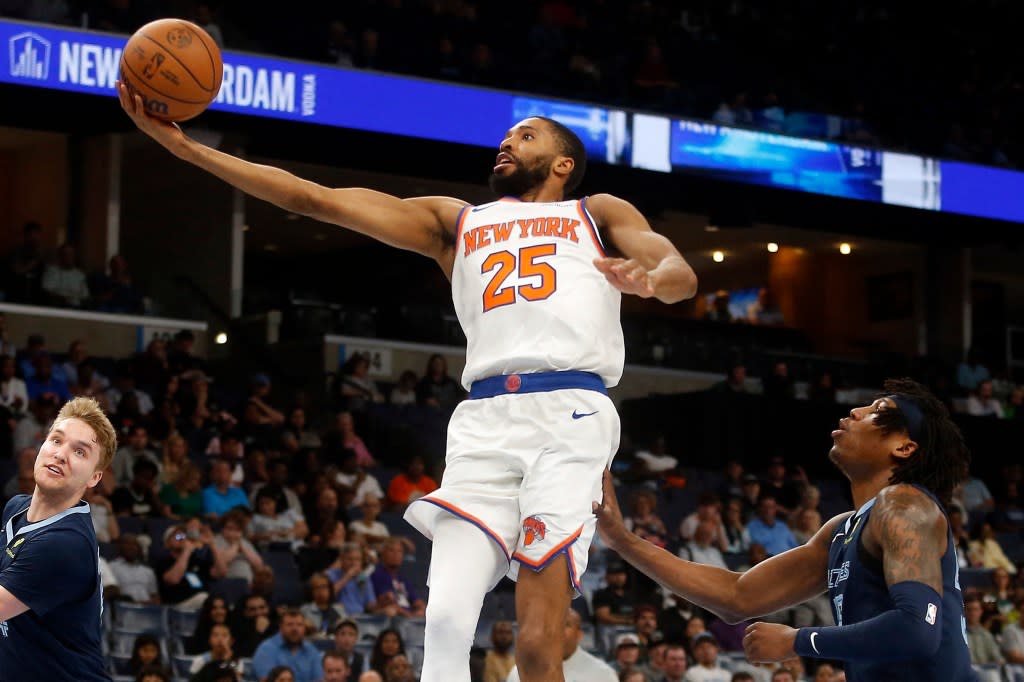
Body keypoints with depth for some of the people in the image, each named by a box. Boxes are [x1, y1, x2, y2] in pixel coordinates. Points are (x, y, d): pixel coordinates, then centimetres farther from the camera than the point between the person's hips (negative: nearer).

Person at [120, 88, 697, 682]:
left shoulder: (598, 214, 23)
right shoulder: (455, 222, 30)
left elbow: (682, 276, 6)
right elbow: (313, 198, 23)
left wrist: (649, 278, -20)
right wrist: (185, 147, 16)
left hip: (569, 414, -3)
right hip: (484, 422, 3)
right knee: (446, 624, -15)